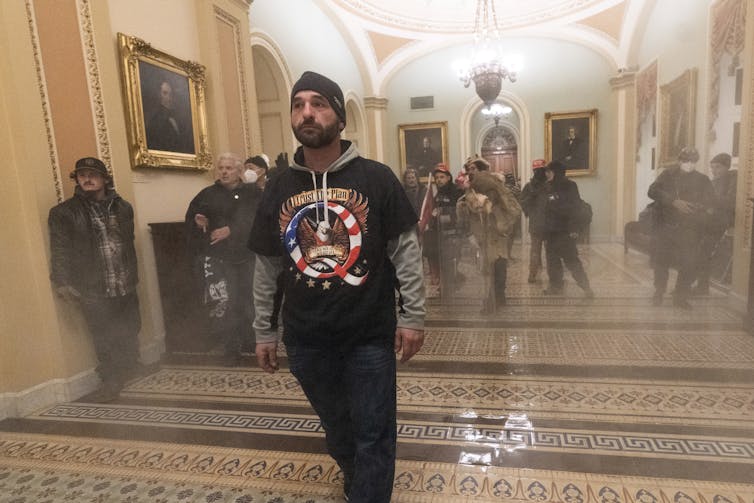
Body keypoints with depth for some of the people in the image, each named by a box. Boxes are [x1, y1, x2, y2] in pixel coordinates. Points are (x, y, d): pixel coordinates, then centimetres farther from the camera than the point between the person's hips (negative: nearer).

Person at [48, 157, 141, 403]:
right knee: (105, 339, 4)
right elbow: (60, 251, -4)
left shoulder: (122, 207, 9)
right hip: (94, 291, -3)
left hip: (126, 286, 4)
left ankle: (128, 373, 34)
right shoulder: (63, 213, -3)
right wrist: (63, 283, -10)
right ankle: (111, 382, 22)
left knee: (130, 332, 13)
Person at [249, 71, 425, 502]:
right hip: (306, 339, 4)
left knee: (372, 438, 9)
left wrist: (413, 317, -8)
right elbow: (267, 268, 6)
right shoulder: (278, 188, 2)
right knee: (337, 429, 24)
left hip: (370, 335, -3)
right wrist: (264, 332, 8)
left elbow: (407, 251, -5)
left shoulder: (376, 178, -8)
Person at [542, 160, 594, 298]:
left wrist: (574, 228, -18)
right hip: (550, 230, 6)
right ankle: (556, 285, 22)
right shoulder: (548, 187, 10)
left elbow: (575, 207, -11)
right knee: (552, 260, 11)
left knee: (571, 259, -6)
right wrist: (545, 228, 9)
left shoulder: (569, 186, -6)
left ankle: (585, 286, 2)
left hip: (565, 230, -6)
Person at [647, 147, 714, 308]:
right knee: (661, 260, 3)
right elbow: (652, 191, -8)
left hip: (690, 229, 1)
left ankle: (680, 296, 14)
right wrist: (674, 201, -19)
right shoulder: (668, 174, 6)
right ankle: (659, 292, 22)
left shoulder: (702, 180, 9)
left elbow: (710, 201, 5)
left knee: (689, 263, -2)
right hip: (665, 226, -1)